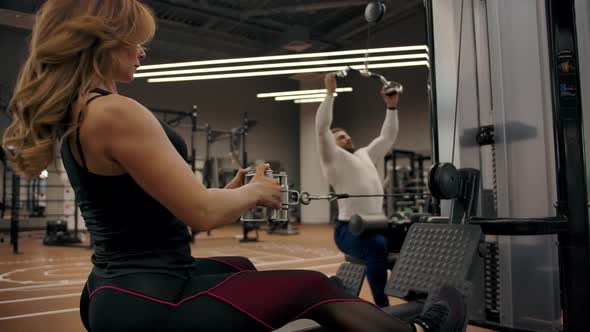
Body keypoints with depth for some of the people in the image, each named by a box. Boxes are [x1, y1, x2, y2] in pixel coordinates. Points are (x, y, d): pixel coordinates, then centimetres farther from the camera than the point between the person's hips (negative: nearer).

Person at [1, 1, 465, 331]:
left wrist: (232, 191, 11)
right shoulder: (114, 113, -23)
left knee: (239, 267, 31)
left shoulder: (72, 114, 10)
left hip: (116, 294, 10)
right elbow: (202, 212, -24)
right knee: (312, 287, 3)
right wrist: (254, 192, -3)